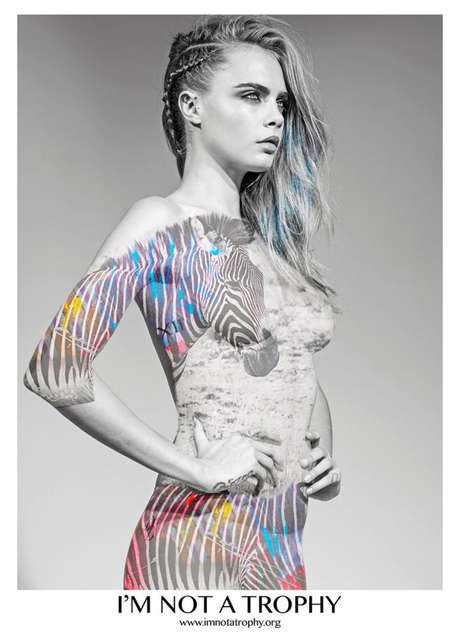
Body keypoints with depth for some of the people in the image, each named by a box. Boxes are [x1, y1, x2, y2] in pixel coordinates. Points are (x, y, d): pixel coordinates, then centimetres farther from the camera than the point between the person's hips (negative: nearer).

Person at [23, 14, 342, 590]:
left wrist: (324, 458, 3)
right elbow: (54, 370, -20)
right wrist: (194, 469, -17)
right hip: (203, 537, -7)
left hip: (286, 541, 7)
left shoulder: (272, 240, 10)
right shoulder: (163, 224, -9)